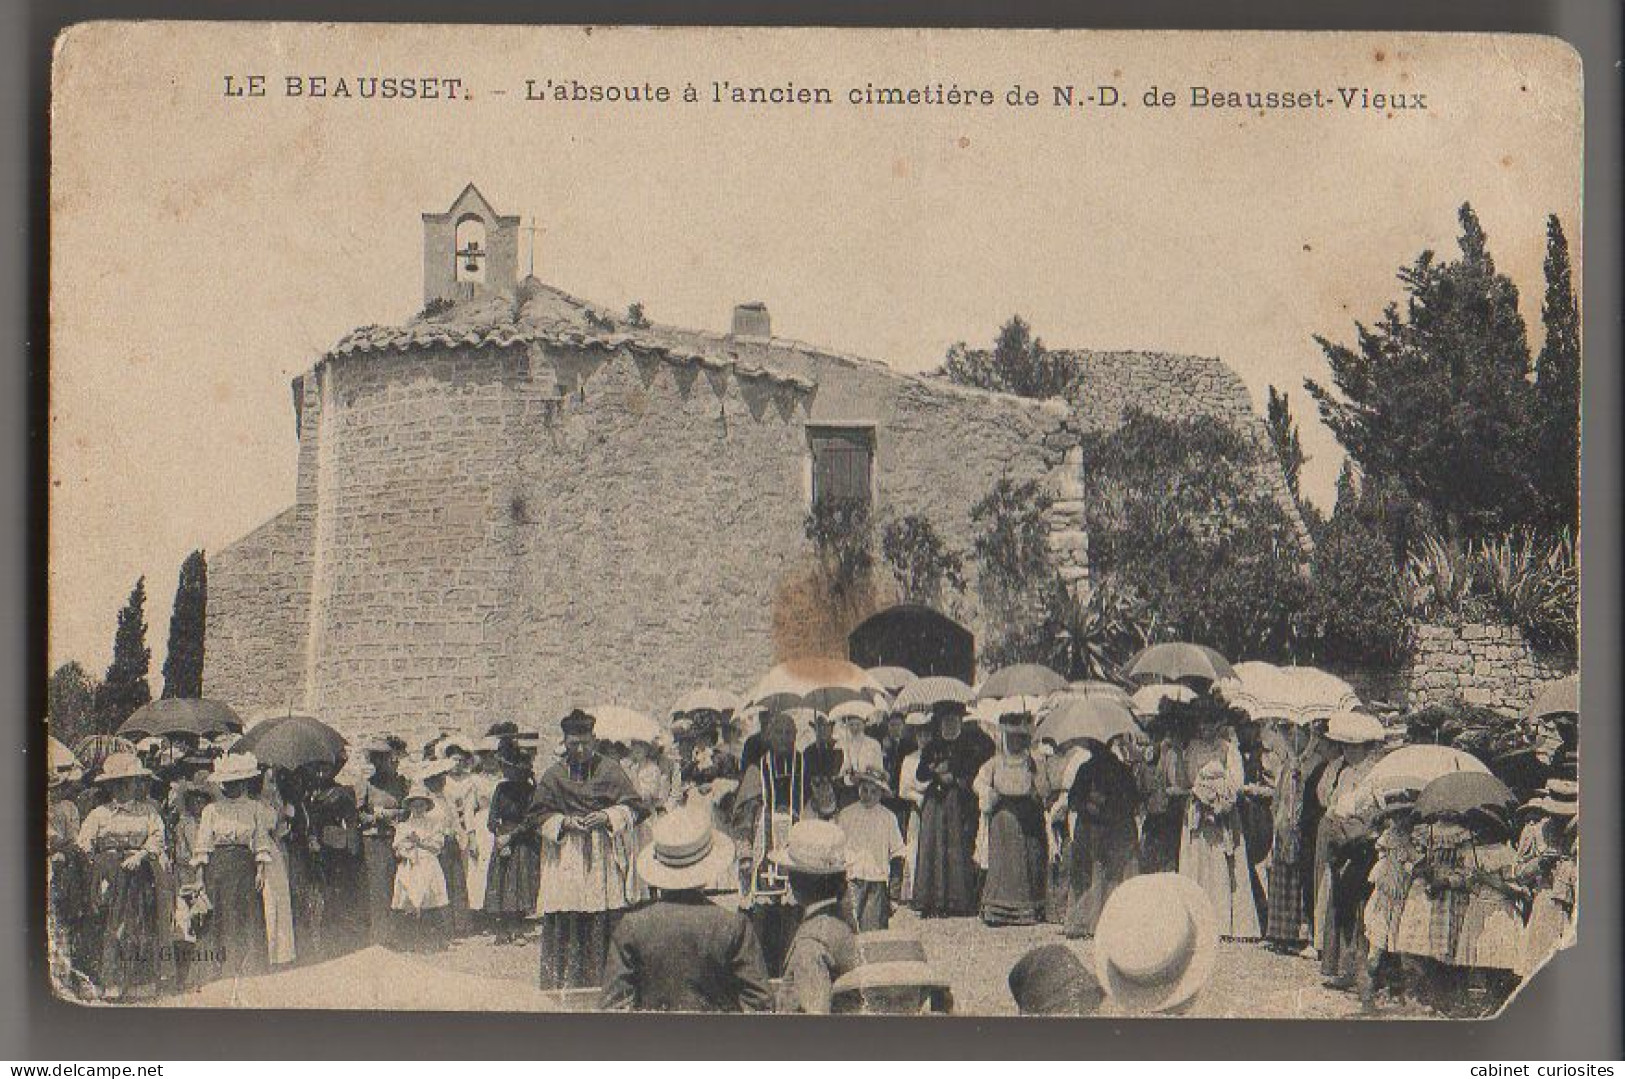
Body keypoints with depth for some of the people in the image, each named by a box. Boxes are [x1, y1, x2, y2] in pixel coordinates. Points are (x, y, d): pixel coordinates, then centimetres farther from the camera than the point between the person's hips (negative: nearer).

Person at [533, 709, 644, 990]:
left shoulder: (611, 770, 5)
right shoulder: (553, 777, 8)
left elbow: (632, 807, 5)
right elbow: (540, 816, 9)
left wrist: (607, 817, -11)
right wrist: (564, 823, -8)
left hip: (605, 858, -1)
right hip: (566, 859, 1)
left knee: (608, 922, -6)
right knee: (566, 924, -5)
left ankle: (607, 983, 0)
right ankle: (566, 984, 1)